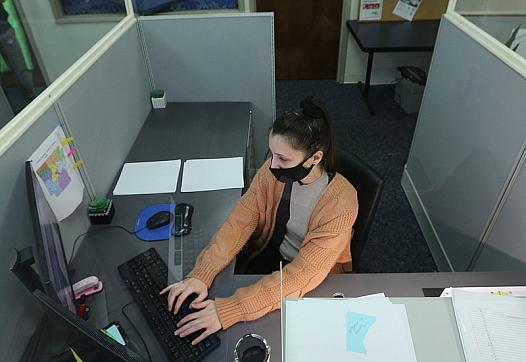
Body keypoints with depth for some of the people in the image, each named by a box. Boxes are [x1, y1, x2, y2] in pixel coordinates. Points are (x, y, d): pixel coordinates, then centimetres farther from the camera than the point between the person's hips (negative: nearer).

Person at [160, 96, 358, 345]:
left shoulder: (340, 203, -32)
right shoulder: (274, 171, -19)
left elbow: (303, 275, -35)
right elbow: (240, 221, -17)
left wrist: (230, 310, -40)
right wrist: (201, 274, -30)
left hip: (316, 279, -4)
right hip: (270, 256, 4)